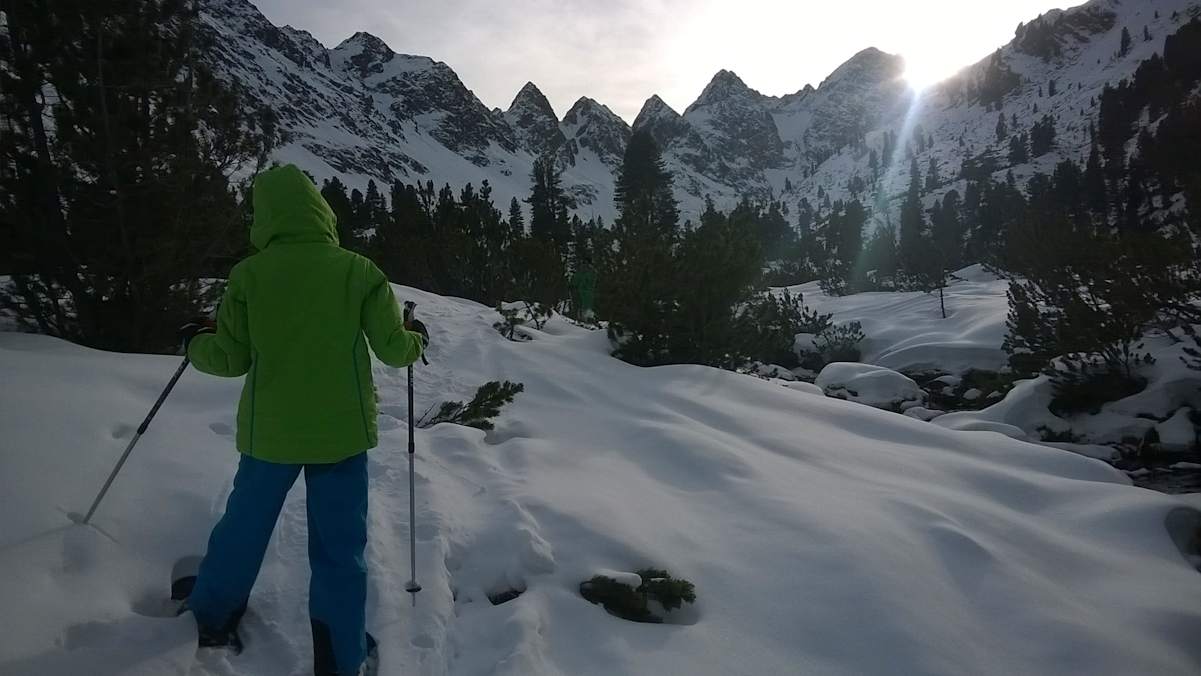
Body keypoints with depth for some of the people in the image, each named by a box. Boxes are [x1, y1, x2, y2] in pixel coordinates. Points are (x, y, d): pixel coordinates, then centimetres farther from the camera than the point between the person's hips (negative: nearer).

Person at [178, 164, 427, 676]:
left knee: (244, 524, 24)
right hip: (342, 431, -1)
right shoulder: (358, 270, -10)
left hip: (270, 430, 2)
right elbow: (393, 349, -7)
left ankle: (213, 621, 45)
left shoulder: (249, 274, -7)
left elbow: (229, 359, -2)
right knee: (339, 545, 10)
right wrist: (416, 341, 16)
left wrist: (196, 342, 19)